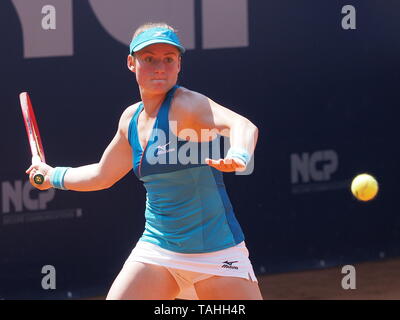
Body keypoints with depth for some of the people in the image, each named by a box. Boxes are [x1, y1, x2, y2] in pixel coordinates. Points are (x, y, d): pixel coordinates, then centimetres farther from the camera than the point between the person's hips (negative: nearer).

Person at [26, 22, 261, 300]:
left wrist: (238, 156, -56)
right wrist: (53, 176, 40)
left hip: (217, 253, -5)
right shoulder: (132, 119, 8)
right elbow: (102, 175, 27)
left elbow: (243, 126, -34)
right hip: (157, 247, 5)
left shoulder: (185, 104, -13)